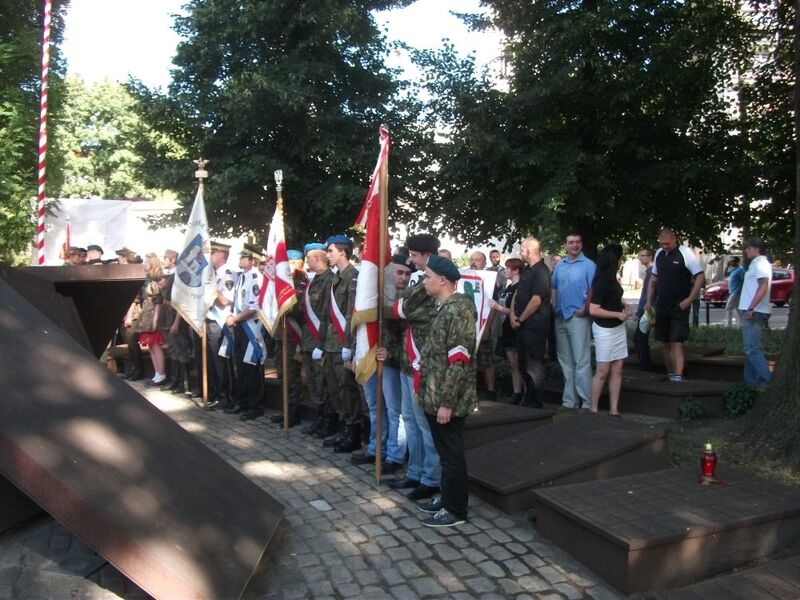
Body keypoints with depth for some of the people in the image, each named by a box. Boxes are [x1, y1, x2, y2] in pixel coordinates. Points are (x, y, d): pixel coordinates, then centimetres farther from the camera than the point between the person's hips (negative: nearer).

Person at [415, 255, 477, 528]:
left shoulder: (457, 310, -19)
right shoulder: (446, 307, 12)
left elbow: (459, 361, -23)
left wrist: (447, 402, -22)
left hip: (447, 399, -9)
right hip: (435, 397, 9)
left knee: (452, 454, 3)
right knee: (445, 451, 20)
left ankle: (456, 510, 16)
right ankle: (447, 498, 33)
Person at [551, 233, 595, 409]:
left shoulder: (588, 265, -4)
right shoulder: (559, 265, 13)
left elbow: (593, 290, -11)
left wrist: (584, 310, -16)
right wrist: (553, 308, 6)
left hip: (578, 317, -6)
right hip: (560, 318, 6)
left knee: (582, 362, -7)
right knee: (565, 362, 11)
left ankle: (587, 402, -2)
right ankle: (569, 401, 20)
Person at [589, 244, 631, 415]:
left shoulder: (611, 278, 6)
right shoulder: (601, 281, -19)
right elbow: (593, 310, -23)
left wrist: (623, 307, 7)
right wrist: (618, 314, -17)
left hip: (618, 328, 8)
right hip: (604, 330, -8)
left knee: (617, 370, 8)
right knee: (603, 372, -1)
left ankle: (614, 409, 14)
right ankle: (593, 409, 11)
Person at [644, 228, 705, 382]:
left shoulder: (685, 253, -11)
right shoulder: (659, 254, 7)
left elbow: (700, 277, -10)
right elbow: (653, 279, 16)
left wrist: (690, 299, -17)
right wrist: (649, 302, 11)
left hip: (679, 307, -6)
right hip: (662, 306, 6)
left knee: (676, 342, -11)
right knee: (666, 343, 11)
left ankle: (678, 376, -14)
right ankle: (670, 374, 22)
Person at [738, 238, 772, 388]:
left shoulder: (760, 263, -11)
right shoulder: (758, 264, 20)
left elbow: (763, 287, -23)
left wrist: (751, 308, -26)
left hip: (754, 312, -11)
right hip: (754, 311, 11)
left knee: (752, 349, -12)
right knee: (752, 348, 14)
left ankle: (767, 381, -13)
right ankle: (751, 380, 19)